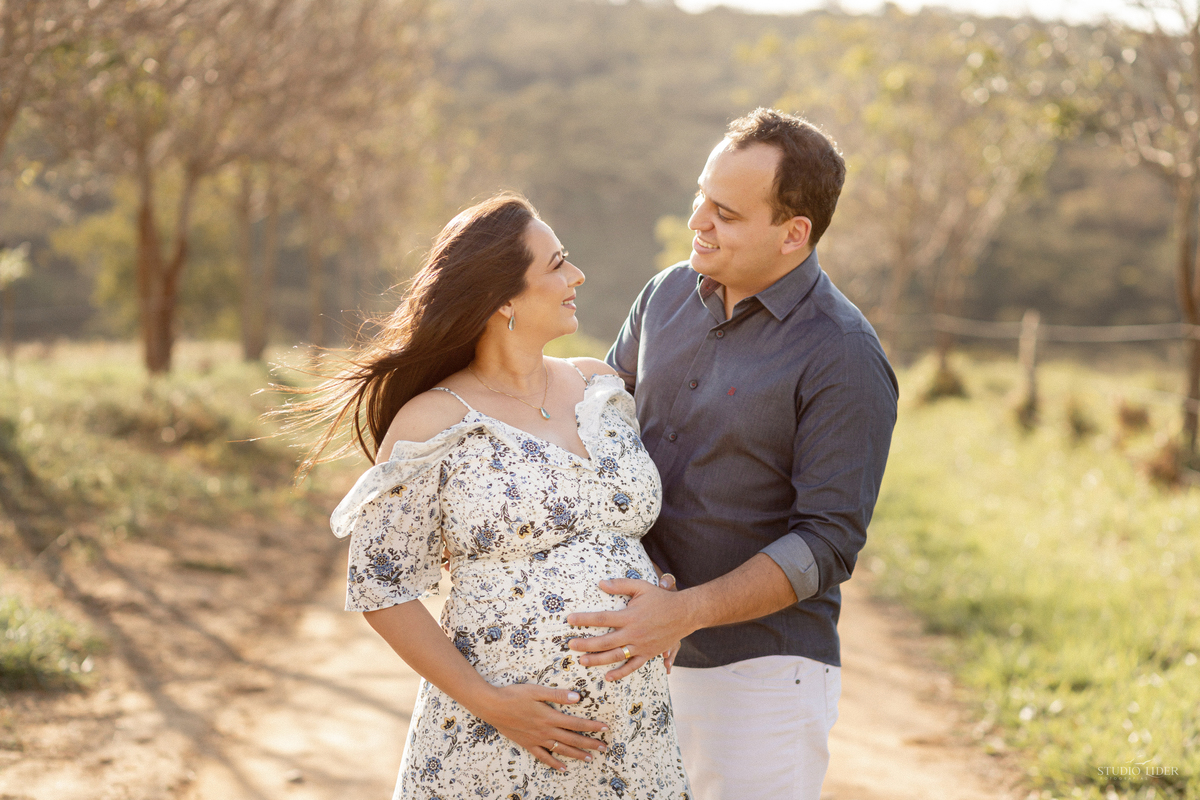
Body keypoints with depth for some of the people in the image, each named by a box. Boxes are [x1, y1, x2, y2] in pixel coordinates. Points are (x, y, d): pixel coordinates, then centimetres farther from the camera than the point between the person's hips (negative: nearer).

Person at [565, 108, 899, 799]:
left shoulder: (844, 359, -15)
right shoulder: (670, 295, 5)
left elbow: (826, 544, -17)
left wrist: (684, 612, -25)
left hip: (761, 675, -6)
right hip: (645, 659, 6)